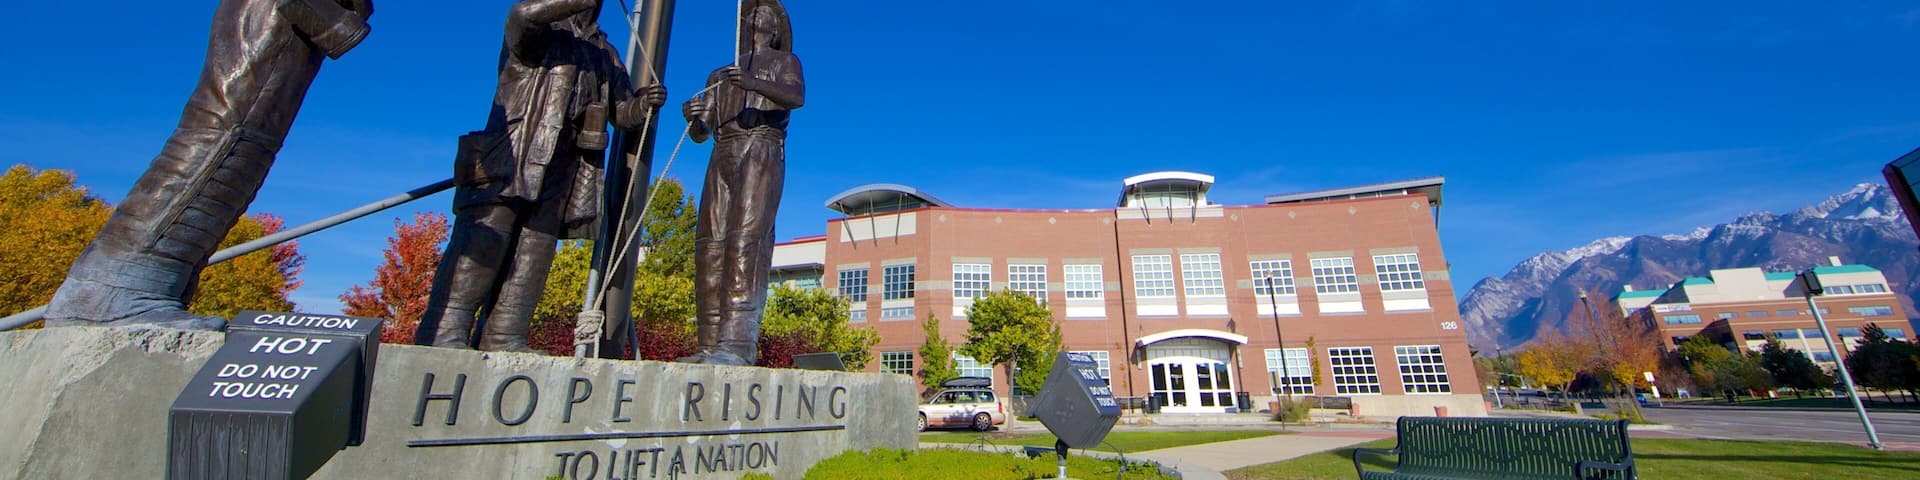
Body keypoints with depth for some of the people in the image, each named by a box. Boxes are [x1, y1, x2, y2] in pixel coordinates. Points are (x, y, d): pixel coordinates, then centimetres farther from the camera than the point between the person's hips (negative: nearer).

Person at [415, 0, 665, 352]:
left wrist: (642, 104, -1)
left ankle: (504, 341, 3)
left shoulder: (605, 54, 25)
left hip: (560, 175, 5)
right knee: (481, 246, -11)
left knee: (531, 262, 1)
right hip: (511, 162, -5)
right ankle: (442, 332, -8)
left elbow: (620, 111, 20)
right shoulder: (541, 32, 9)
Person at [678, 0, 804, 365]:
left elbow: (796, 96, -5)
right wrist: (693, 118, -4)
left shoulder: (784, 61, 20)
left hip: (762, 150, -5)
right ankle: (711, 345, -10)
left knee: (747, 237, -21)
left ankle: (739, 343, -30)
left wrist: (754, 84, -23)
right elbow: (700, 133, 20)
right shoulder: (720, 74, 31)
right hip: (723, 156, 5)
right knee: (710, 243, -8)